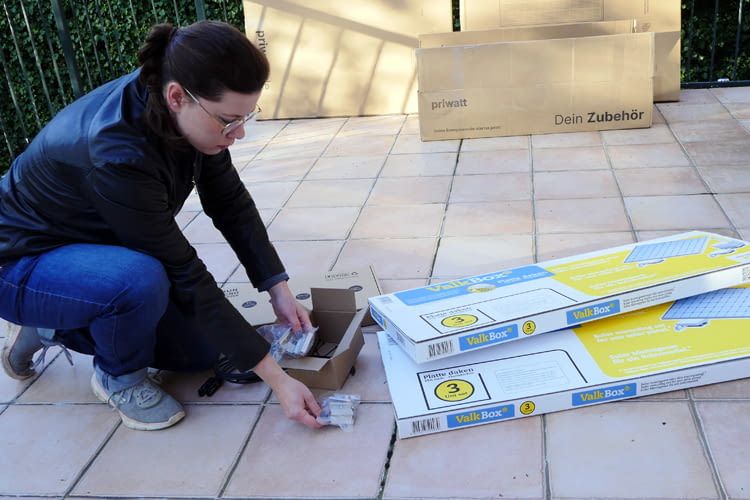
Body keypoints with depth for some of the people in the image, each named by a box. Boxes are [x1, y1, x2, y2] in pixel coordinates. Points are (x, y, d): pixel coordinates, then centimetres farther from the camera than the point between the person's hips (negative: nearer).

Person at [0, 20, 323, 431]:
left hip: (98, 246, 7)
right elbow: (184, 276, -35)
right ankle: (118, 377, -5)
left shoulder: (186, 114, -17)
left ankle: (55, 329, 17)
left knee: (201, 349, 1)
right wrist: (277, 379, -31)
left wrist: (278, 289, -12)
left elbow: (231, 204, -4)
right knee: (141, 280, -38)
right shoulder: (117, 154, -39)